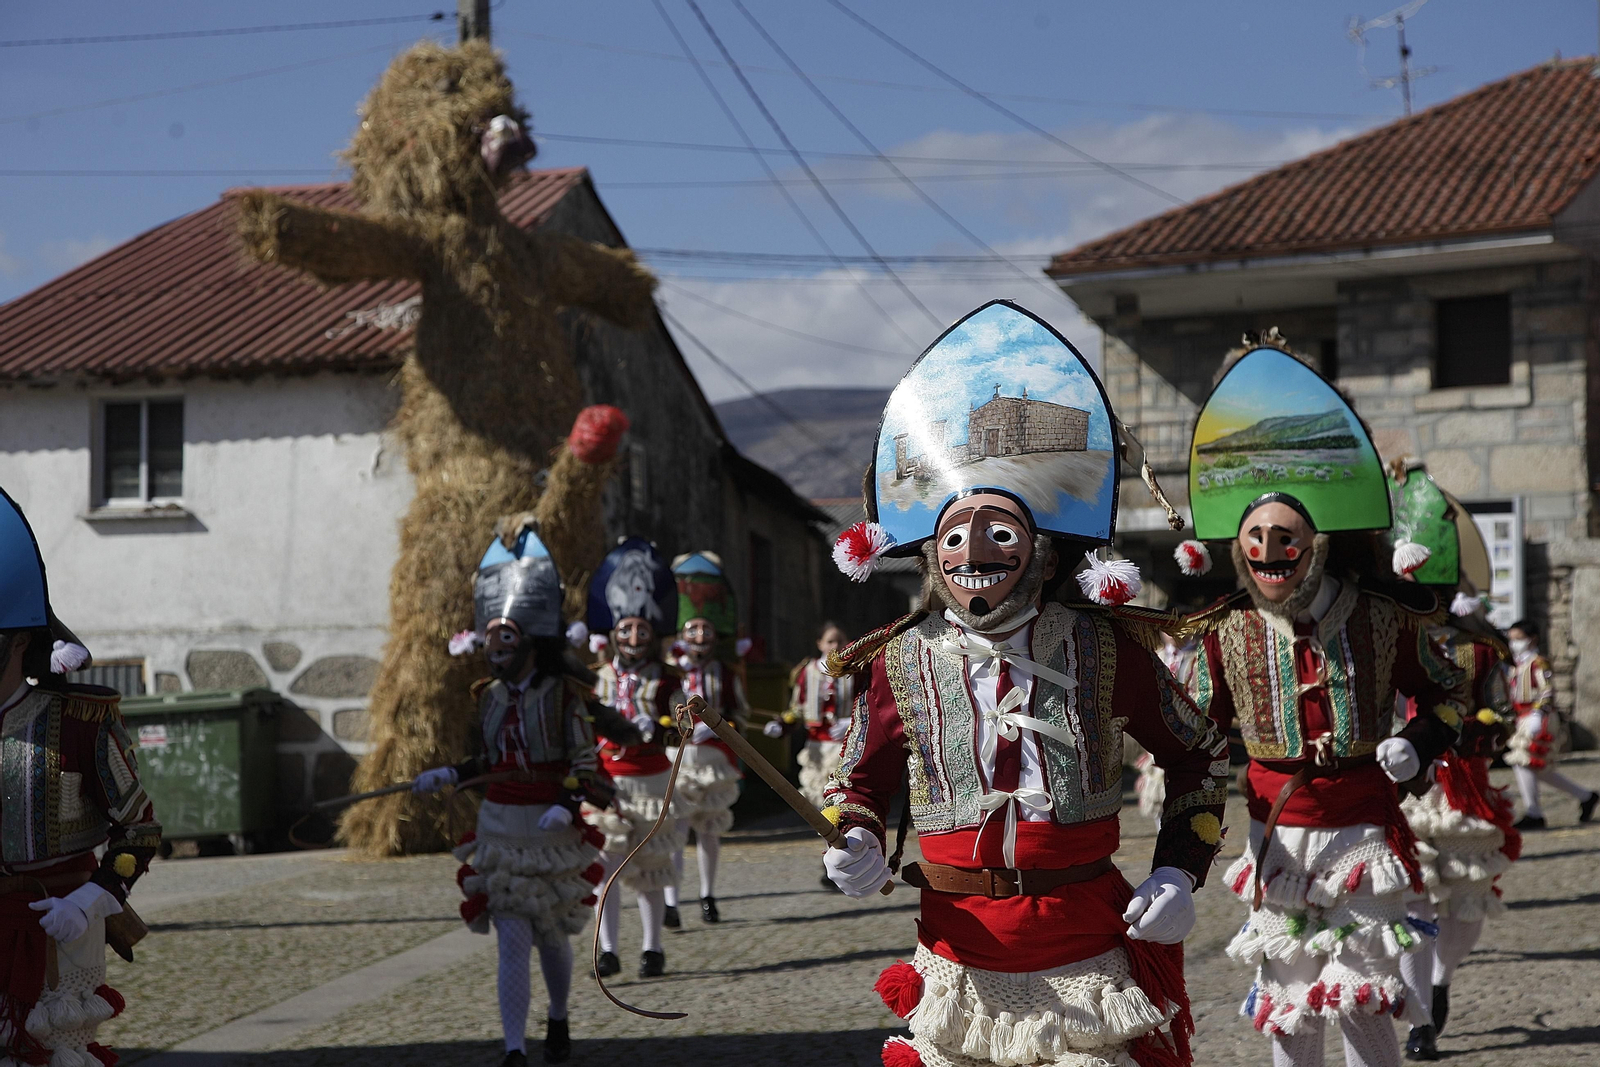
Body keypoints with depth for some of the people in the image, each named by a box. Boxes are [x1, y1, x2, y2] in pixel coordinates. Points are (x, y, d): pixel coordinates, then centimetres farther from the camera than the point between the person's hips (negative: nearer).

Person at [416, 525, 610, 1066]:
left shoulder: (562, 694, -9)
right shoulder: (490, 696, 6)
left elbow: (584, 762, -11)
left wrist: (565, 807, -26)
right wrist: (448, 775, 12)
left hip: (552, 828, -3)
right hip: (500, 828, 3)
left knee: (552, 936, 12)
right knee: (511, 942, -6)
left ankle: (558, 1021, 39)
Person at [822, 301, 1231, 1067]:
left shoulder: (1104, 649, -1)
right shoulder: (898, 663, 0)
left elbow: (1199, 754, 11)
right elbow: (858, 781, 14)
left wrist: (1179, 872, 1)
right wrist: (856, 844, -7)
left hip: (1090, 949, -1)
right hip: (961, 967, 1)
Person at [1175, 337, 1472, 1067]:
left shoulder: (1384, 619, -7)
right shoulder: (1225, 629, -3)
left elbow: (1446, 693, 9)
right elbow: (1201, 726, 9)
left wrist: (1419, 744, -9)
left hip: (1364, 825, -2)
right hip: (1276, 830, 2)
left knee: (1361, 999, -1)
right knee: (1287, 1000, 10)